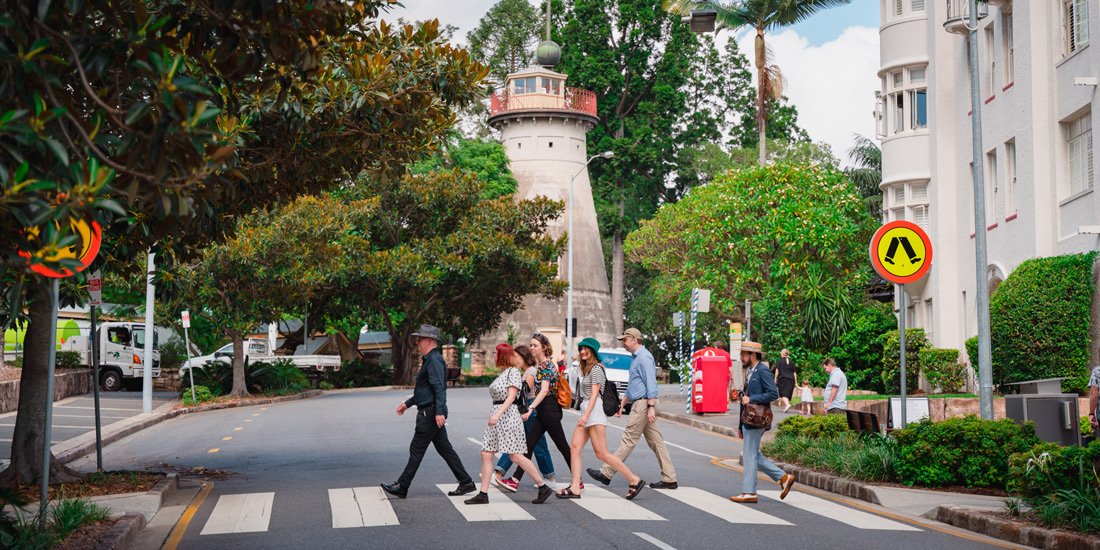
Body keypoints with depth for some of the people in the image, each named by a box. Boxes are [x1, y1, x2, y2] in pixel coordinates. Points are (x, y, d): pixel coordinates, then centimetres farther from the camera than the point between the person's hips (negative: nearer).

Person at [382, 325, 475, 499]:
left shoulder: (434, 360, -14)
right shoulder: (429, 360, 19)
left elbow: (439, 388, -24)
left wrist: (439, 412, -30)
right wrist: (407, 403, 30)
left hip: (430, 414, -10)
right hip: (432, 413, 10)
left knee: (417, 450, -3)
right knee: (444, 449, 10)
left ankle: (402, 487, 4)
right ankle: (466, 483, 11)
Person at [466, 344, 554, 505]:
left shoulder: (513, 371, -8)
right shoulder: (503, 373, 18)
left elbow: (511, 396, -17)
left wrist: (498, 414, -27)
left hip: (508, 415, -9)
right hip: (497, 416, 9)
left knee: (515, 456, -9)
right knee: (486, 454, 1)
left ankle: (543, 487, 0)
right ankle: (483, 494, 2)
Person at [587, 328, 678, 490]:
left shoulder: (644, 357, -12)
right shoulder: (635, 358, 21)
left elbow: (651, 384, -19)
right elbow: (631, 386, 29)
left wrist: (651, 407, -24)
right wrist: (621, 405, 28)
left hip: (643, 404, -10)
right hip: (639, 404, 10)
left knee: (628, 440, -6)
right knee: (656, 442, 7)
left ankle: (606, 473, -4)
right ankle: (669, 478, 6)